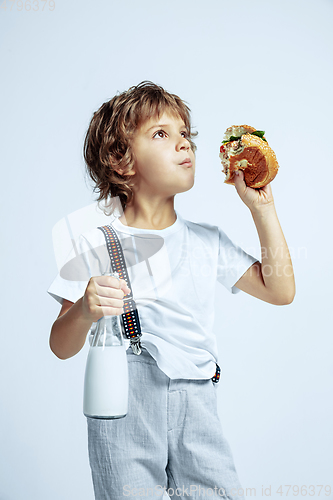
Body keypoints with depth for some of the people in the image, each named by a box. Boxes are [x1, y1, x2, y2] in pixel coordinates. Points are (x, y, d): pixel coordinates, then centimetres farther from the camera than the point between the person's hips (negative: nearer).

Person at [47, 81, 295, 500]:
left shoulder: (208, 241, 9)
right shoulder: (97, 245, -3)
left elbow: (280, 291, 6)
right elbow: (61, 347, -2)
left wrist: (262, 208, 3)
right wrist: (84, 311, -25)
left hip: (196, 405, 3)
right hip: (125, 408, -3)